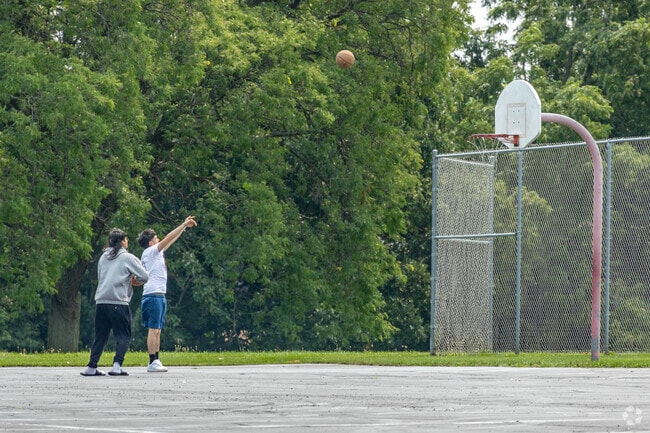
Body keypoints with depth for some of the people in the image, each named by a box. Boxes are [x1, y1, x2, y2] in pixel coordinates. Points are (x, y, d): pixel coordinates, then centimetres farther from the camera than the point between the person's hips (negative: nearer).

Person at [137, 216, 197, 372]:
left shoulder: (157, 252, 18)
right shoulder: (150, 252, -6)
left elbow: (171, 240, 26)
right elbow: (168, 238, -11)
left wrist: (185, 226, 25)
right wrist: (184, 225, -8)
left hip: (160, 296, 10)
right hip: (153, 295, -10)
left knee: (157, 330, 8)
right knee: (153, 330, -11)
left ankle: (156, 361, 9)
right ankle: (152, 362, -13)